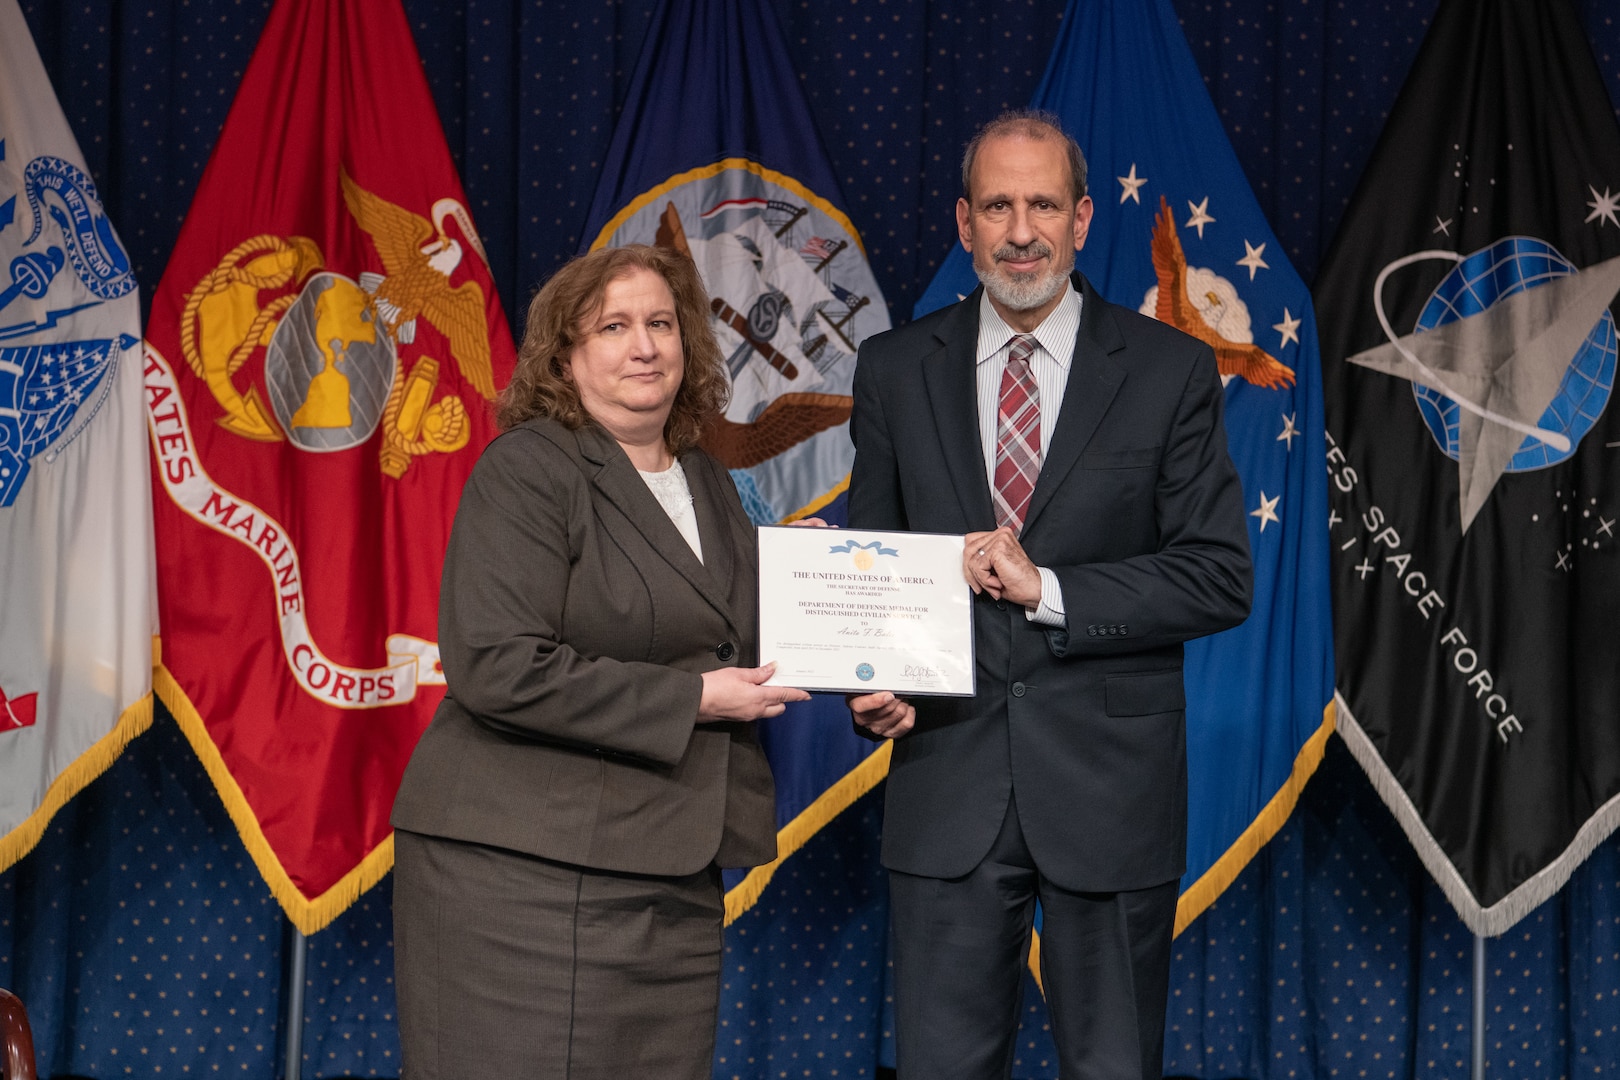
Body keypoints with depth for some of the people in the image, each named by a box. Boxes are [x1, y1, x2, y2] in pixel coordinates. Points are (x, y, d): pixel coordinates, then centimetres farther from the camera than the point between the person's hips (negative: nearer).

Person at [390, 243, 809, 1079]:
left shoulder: (706, 485, 17)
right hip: (523, 871, -7)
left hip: (671, 876, 7)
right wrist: (690, 700, -16)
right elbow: (497, 667, -19)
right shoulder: (528, 469, -8)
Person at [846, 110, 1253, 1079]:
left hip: (1110, 780, -1)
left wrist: (1051, 590, -14)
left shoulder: (1171, 370, 0)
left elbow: (1220, 577, -4)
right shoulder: (895, 371, 8)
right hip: (946, 773, 2)